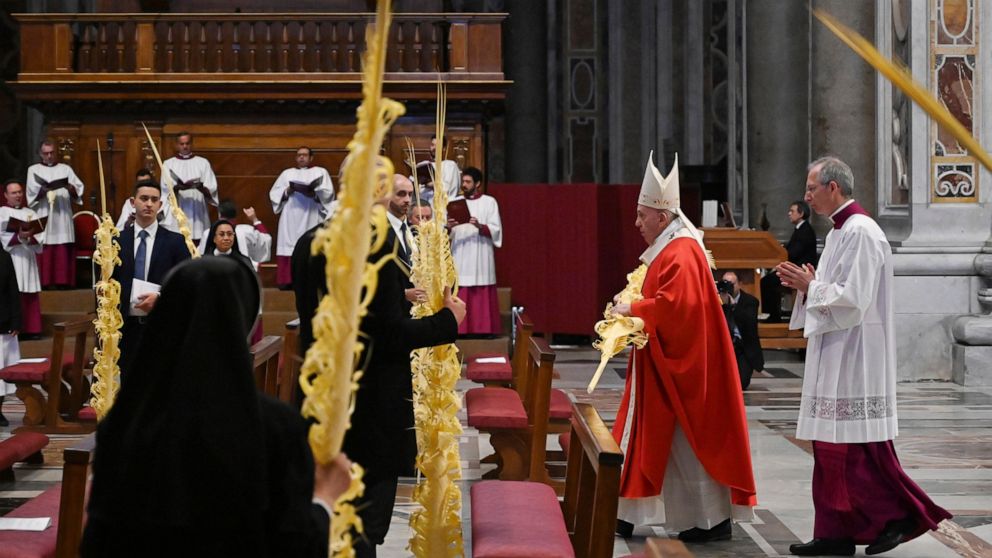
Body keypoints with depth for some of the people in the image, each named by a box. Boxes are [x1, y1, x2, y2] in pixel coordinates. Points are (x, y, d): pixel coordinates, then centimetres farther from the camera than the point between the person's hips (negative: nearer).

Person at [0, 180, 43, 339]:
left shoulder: (31, 213, 17)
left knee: (31, 296, 2)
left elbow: (40, 236, 5)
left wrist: (29, 237, -17)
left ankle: (31, 329, 4)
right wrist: (19, 237, -23)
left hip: (29, 259, 4)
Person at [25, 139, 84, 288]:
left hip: (62, 218, 1)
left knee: (63, 255, -3)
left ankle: (63, 285, -2)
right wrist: (44, 190, -21)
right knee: (44, 256, -6)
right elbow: (31, 194, -2)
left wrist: (70, 187, -16)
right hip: (43, 219, -1)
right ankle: (44, 287, -5)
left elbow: (78, 191, 5)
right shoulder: (33, 169, 11)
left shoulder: (66, 168, 15)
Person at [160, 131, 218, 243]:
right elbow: (165, 190, -1)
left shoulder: (203, 163, 10)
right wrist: (178, 187, -22)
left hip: (197, 214, 0)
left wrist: (201, 187, -21)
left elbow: (211, 189, 2)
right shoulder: (168, 164, 11)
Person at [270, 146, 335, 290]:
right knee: (289, 248, -10)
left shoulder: (320, 172, 16)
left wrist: (313, 193, -17)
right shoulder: (287, 173, 23)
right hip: (290, 218, 2)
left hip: (311, 218, -2)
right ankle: (287, 281, -12)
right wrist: (287, 191, -7)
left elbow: (328, 193, 1)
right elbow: (274, 193, 13)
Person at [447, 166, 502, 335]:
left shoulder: (489, 202, 4)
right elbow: (448, 234, 10)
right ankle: (461, 332, 1)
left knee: (482, 300, -5)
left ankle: (484, 332, -1)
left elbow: (496, 230, -3)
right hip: (460, 258, 3)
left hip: (481, 259, -3)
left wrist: (480, 226, -20)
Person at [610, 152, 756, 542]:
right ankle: (625, 515, 15)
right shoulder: (669, 249, 14)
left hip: (680, 367, -10)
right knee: (647, 437, 11)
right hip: (664, 365, 10)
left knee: (689, 443, -2)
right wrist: (633, 310, 6)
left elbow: (673, 304, -28)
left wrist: (631, 310, -16)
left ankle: (713, 520, 7)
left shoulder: (681, 253, -17)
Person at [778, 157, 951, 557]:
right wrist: (805, 285, 5)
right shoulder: (840, 231, 16)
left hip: (853, 357, -10)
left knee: (856, 448, -5)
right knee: (832, 446, 9)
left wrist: (810, 286, -11)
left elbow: (853, 299, -21)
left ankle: (900, 516, 8)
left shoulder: (860, 232, -15)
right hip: (836, 358, 10)